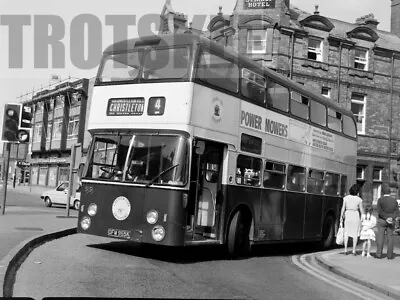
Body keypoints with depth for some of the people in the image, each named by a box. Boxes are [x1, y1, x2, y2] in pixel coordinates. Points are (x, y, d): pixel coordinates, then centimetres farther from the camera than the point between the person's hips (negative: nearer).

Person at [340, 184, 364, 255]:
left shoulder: (346, 198, -6)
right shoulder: (359, 199, -9)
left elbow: (343, 208, -3)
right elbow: (361, 210, -4)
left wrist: (341, 217, 6)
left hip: (347, 215, 1)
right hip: (356, 216, -1)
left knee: (346, 233, 10)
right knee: (355, 234, 8)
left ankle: (345, 249, 6)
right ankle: (354, 250, 9)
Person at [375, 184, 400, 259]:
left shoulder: (380, 200, -6)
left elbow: (379, 211, -14)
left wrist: (386, 218, -14)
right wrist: (392, 218, -15)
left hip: (382, 220, -2)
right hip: (391, 222, 2)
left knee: (380, 237, 1)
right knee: (390, 238, 5)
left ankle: (379, 254, -2)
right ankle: (390, 255, 4)